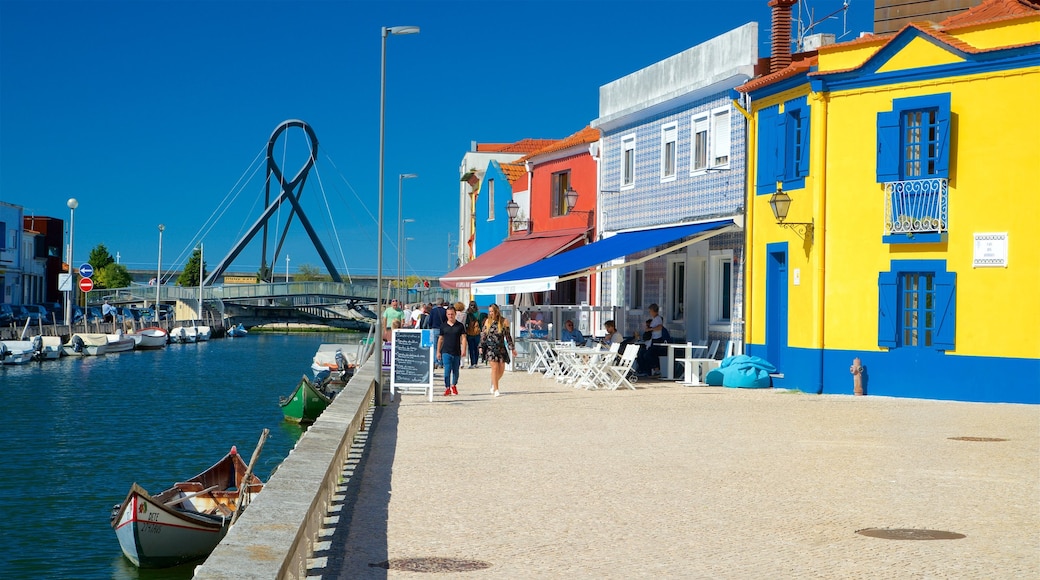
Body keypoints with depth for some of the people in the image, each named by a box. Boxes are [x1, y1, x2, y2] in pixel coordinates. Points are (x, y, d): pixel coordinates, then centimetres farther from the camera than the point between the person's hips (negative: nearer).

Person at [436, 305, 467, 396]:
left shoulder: (460, 326, 2)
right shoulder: (443, 326, 5)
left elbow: (463, 338, -1)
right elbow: (440, 339, 12)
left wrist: (464, 350, -14)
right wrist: (438, 351, 10)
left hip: (457, 352, 1)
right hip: (446, 352, -1)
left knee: (455, 371, 11)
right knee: (447, 370, -11)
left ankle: (454, 385, 32)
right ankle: (447, 388, -6)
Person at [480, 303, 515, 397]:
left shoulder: (504, 321, 2)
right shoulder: (488, 321, 3)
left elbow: (508, 335, 8)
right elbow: (483, 334, 8)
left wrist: (512, 348, 9)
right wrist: (481, 346, 1)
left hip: (501, 348, 1)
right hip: (490, 348, -1)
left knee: (501, 369, 1)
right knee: (495, 367, -11)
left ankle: (493, 383, 28)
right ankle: (496, 389, -6)